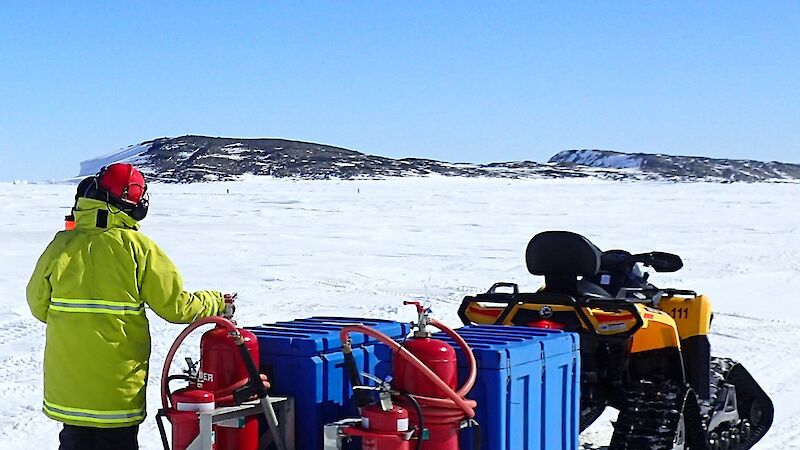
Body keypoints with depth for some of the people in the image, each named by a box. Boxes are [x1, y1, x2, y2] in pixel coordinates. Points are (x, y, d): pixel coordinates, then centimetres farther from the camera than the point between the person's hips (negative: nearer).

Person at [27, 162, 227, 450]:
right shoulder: (137, 247, -13)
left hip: (67, 383, 3)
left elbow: (38, 305, 4)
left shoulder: (61, 245, -5)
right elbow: (175, 305, -9)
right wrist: (215, 303, 9)